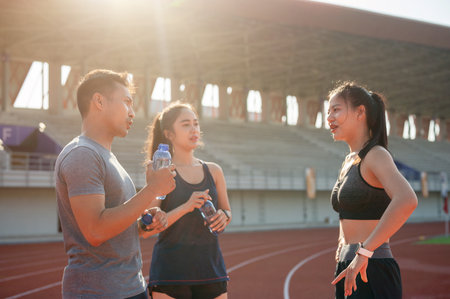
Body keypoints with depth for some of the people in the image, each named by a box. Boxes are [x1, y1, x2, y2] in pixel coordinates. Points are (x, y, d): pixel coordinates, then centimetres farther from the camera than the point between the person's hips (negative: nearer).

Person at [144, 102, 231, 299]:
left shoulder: (213, 171, 9)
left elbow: (227, 211, 19)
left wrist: (224, 216, -4)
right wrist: (185, 207, -23)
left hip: (210, 266, 4)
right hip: (170, 270, -4)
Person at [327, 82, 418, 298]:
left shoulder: (376, 155, -12)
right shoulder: (349, 162, 14)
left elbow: (407, 200, -31)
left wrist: (364, 252, -30)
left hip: (373, 273, -9)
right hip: (348, 271, 9)